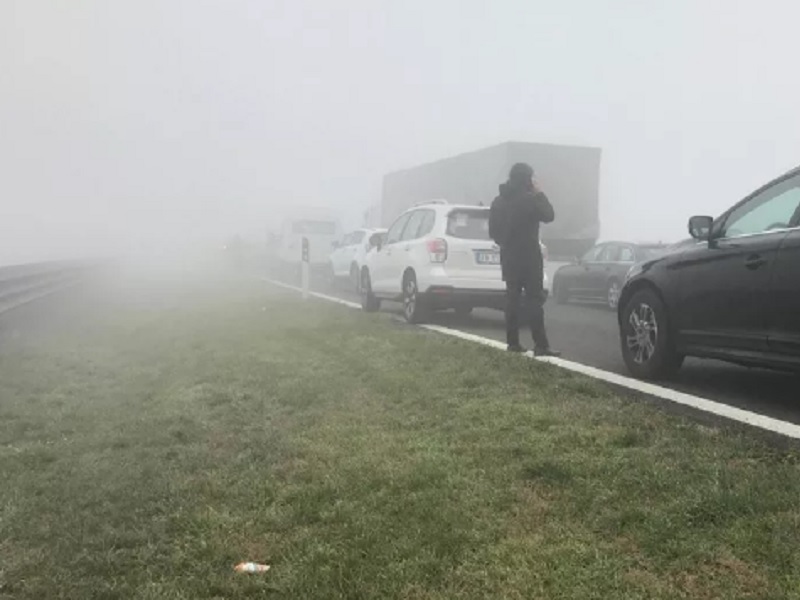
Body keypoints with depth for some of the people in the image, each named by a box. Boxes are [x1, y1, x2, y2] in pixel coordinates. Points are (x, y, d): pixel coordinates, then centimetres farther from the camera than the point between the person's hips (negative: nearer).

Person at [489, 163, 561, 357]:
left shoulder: (498, 201, 9)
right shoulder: (529, 198, -13)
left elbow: (493, 231, 13)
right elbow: (549, 215, -4)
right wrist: (539, 193, 2)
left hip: (508, 256, 7)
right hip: (529, 256, -7)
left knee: (512, 299, 10)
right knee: (534, 301, -7)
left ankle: (513, 342, 9)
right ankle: (541, 345, -10)